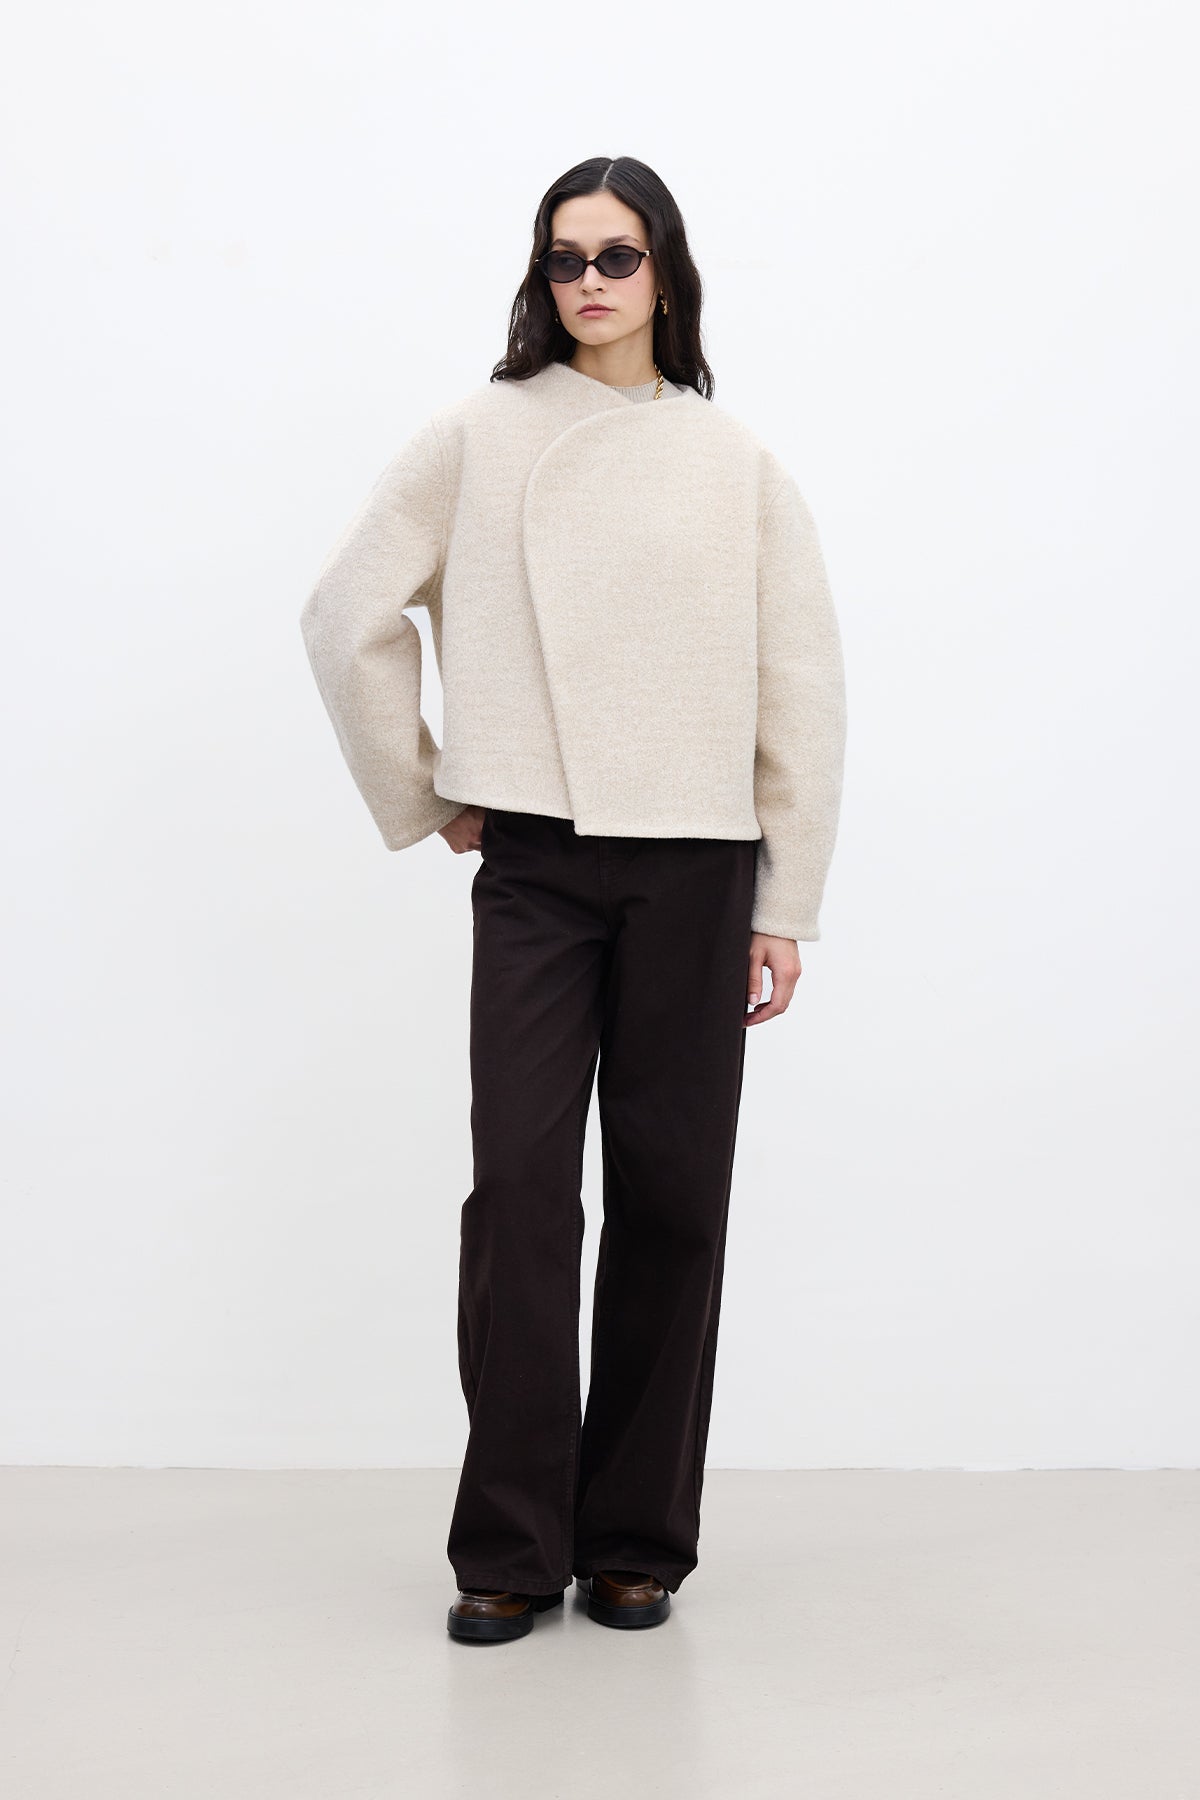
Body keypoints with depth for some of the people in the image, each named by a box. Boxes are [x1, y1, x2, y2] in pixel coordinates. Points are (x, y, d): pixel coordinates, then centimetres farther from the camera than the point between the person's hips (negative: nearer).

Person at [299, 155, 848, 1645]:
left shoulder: (738, 465, 8)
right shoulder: (476, 440, 5)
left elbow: (802, 690, 7)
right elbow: (348, 614, 9)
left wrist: (787, 904, 3)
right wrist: (421, 793, 7)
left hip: (694, 872, 1)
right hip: (536, 864, -1)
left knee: (671, 1190, 3)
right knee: (521, 1182, -6)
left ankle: (637, 1540, 14)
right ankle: (509, 1549, 4)